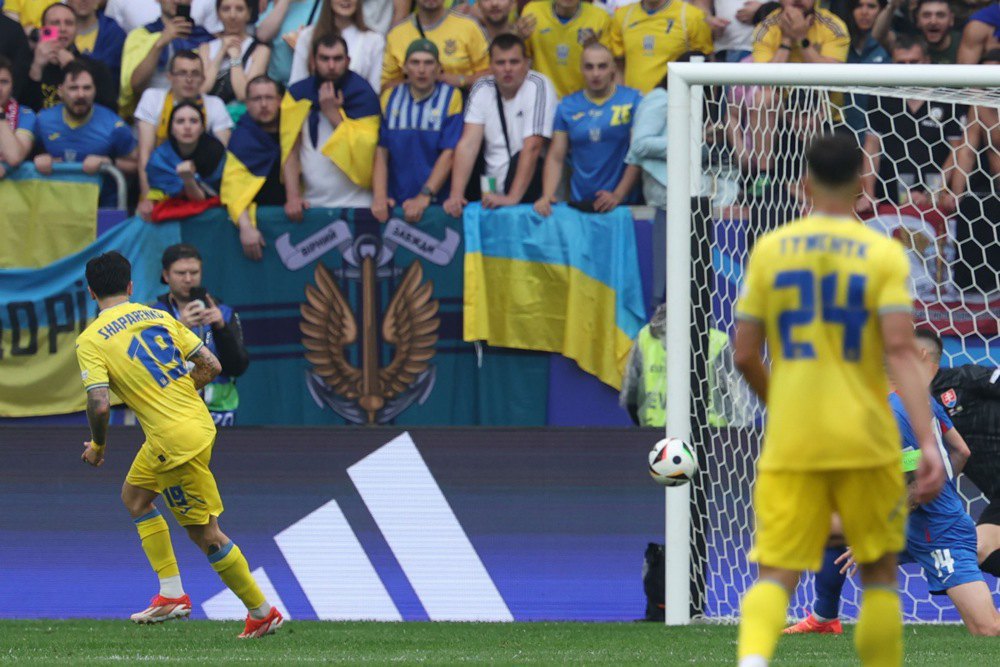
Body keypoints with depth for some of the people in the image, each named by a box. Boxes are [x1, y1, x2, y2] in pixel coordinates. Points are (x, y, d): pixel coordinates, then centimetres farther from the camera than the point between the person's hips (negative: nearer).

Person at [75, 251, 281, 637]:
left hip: (175, 441, -8)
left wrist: (97, 446, 0)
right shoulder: (159, 316, 8)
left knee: (205, 534, 4)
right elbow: (211, 366, 7)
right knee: (134, 495, 24)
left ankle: (262, 612, 11)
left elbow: (99, 405, -20)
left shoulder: (90, 341, -10)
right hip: (198, 421, 8)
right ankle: (171, 594, 22)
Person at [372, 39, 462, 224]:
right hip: (395, 204, 2)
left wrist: (425, 196, -13)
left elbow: (449, 153, -4)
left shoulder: (451, 98, 3)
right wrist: (379, 196, -7)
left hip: (436, 203, -2)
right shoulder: (390, 98, 12)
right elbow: (381, 152, 7)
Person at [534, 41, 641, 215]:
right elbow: (555, 157, 11)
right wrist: (547, 197, -5)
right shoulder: (567, 106, 12)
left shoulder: (632, 100, 4)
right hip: (579, 204, 3)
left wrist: (618, 195, -11)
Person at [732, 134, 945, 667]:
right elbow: (900, 350, -14)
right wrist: (928, 442, -17)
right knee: (879, 573, 15)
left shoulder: (769, 250, 3)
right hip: (865, 442, -1)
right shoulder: (883, 254, -3)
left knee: (776, 575, -2)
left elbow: (744, 356, 5)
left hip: (789, 443, 1)